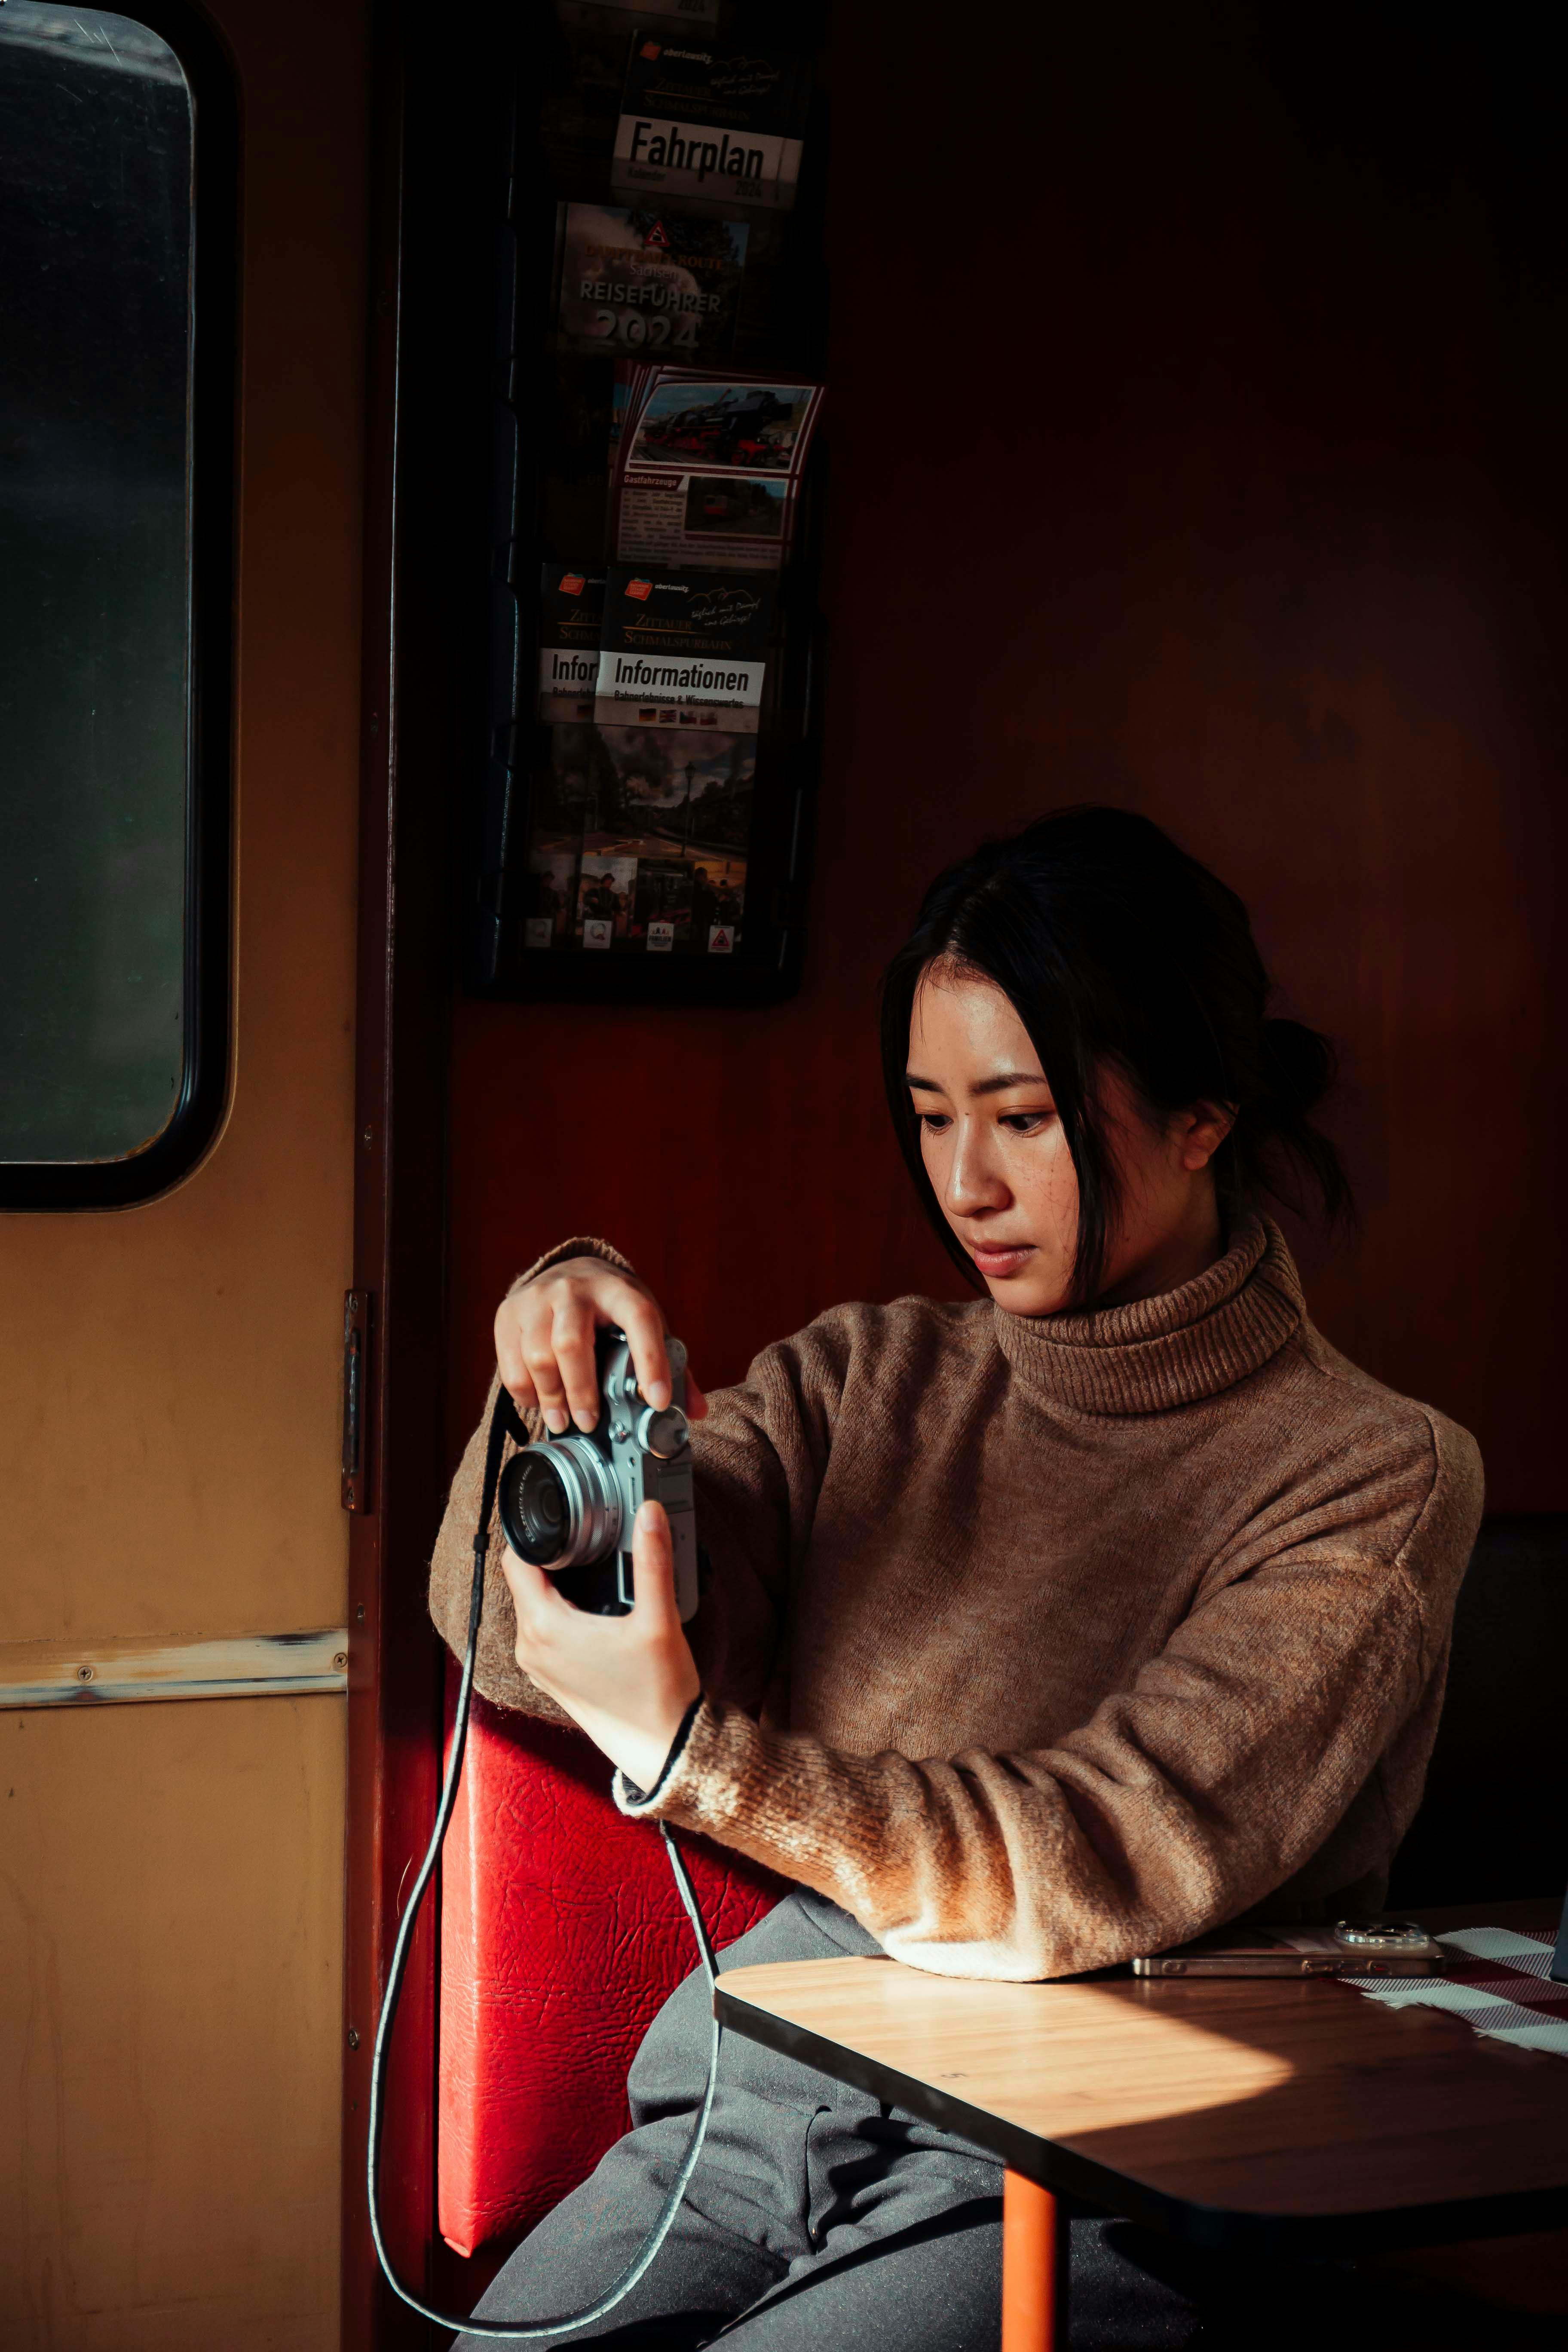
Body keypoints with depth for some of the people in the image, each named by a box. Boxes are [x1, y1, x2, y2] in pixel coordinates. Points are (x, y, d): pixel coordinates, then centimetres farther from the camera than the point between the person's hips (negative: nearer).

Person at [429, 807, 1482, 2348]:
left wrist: (692, 1751, -26)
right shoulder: (863, 1382, 10)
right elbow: (516, 1640, 0)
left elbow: (1116, 1865, -16)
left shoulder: (1371, 1478, -5)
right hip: (778, 2084, 4)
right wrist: (564, 1361, -19)